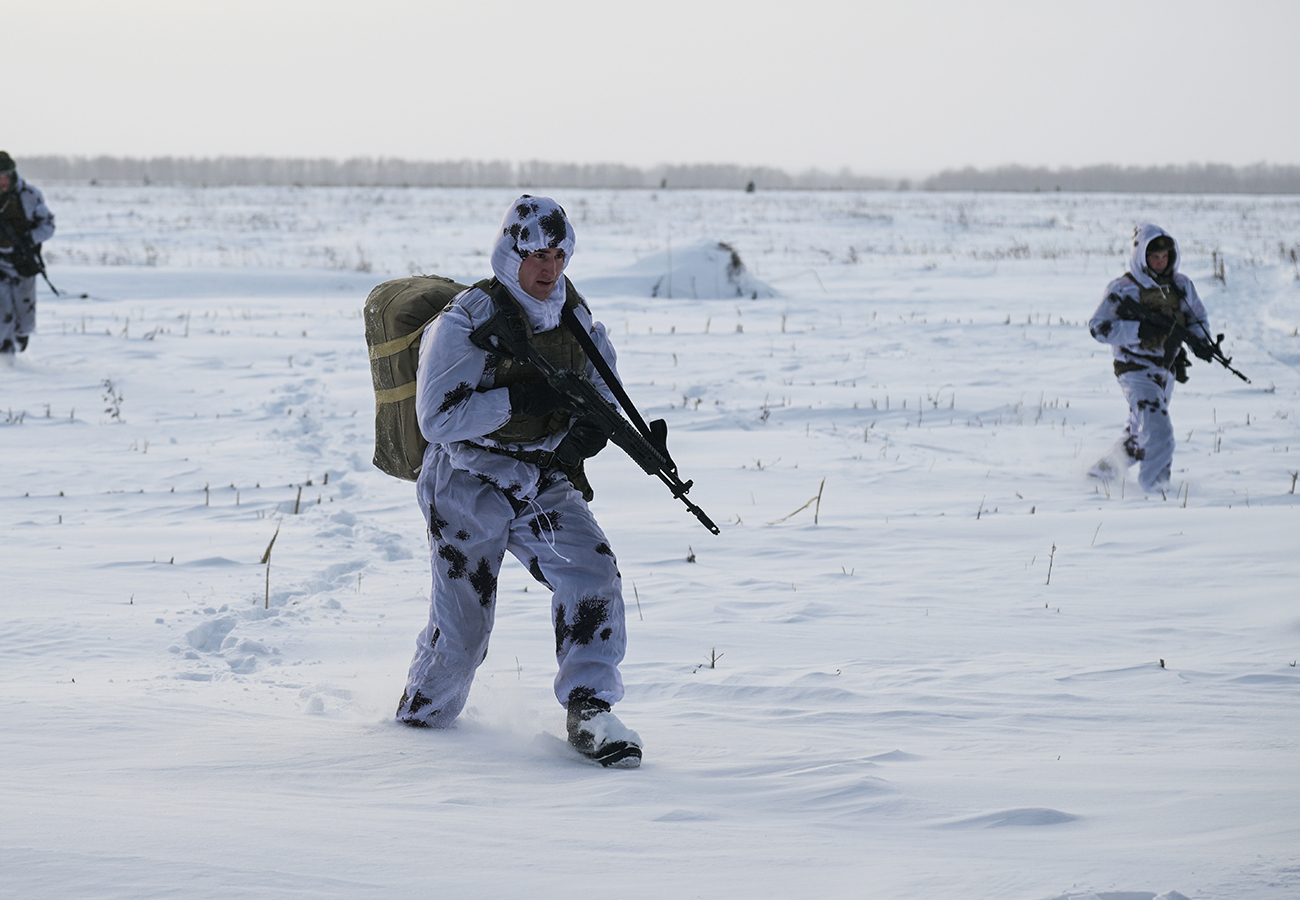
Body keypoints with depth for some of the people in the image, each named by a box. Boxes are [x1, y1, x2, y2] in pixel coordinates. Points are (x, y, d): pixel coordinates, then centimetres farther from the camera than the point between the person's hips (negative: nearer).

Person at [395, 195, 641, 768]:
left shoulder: (573, 315, 0)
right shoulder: (466, 322, -17)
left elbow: (601, 373, 20)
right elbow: (437, 419, -21)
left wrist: (594, 424, -1)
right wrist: (515, 399, -30)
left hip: (545, 479, 5)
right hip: (469, 485, -5)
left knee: (592, 575, -18)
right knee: (461, 625, 3)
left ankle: (589, 713, -15)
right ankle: (419, 716, 30)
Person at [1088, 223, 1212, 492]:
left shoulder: (1181, 285, 3)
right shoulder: (1123, 289, -13)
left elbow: (1196, 318, 16)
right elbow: (1098, 327, -15)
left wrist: (1199, 339, -7)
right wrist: (1139, 331, -27)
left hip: (1167, 368, 7)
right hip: (1136, 369, -7)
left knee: (1140, 432, 18)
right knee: (1158, 434, -20)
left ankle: (1104, 469, 36)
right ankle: (1154, 485, -11)